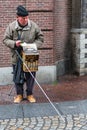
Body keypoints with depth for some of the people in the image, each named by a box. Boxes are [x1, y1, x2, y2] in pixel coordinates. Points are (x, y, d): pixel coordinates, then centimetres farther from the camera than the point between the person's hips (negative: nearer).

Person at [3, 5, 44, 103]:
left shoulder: (34, 26, -5)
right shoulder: (11, 26, -6)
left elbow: (40, 38, 5)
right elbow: (5, 40, -2)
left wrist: (34, 45, -13)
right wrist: (14, 43, -20)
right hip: (16, 57, 0)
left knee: (30, 76, 8)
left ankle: (30, 94, 23)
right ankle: (19, 94, 24)